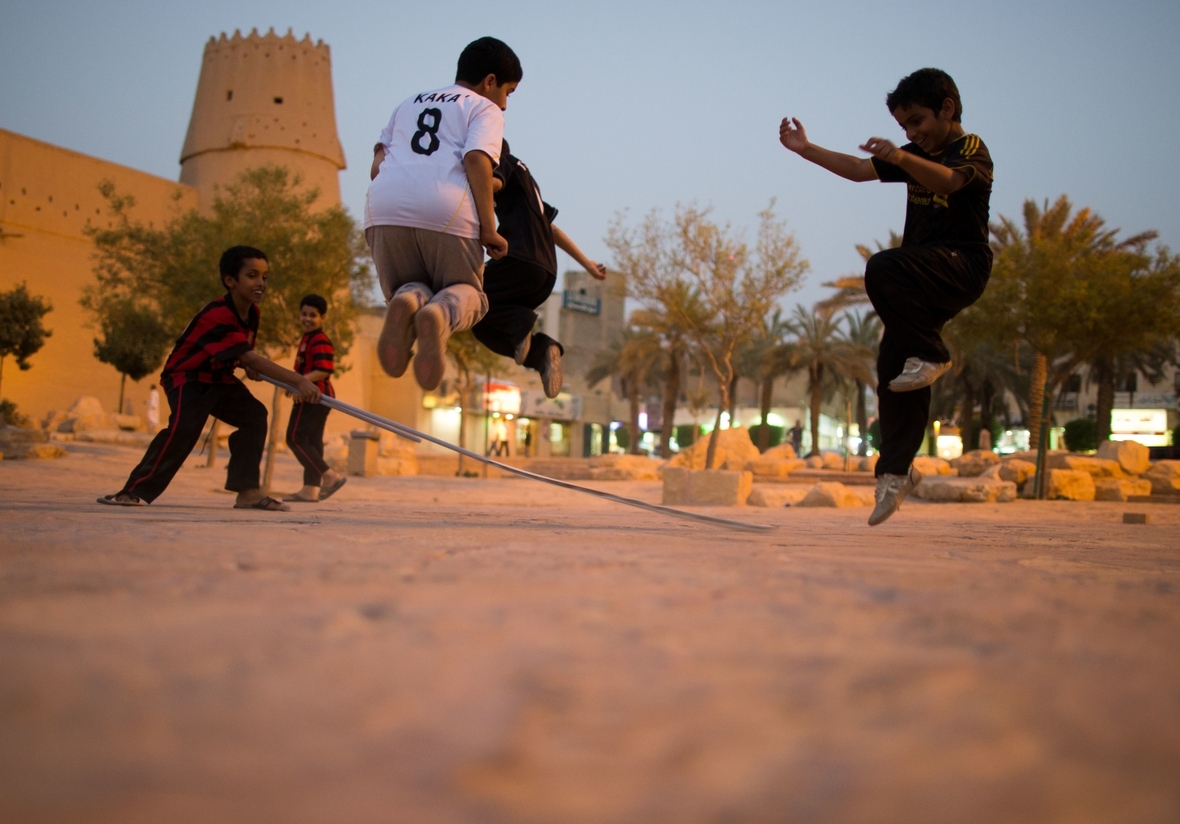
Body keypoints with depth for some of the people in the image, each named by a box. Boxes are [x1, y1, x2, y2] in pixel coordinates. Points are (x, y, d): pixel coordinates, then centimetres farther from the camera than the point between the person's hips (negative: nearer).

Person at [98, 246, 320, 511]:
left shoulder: (252, 313, -3)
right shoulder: (217, 316, -31)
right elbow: (250, 358, -39)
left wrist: (248, 367, -5)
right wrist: (298, 381, -45)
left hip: (219, 379, 9)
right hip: (186, 377, -9)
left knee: (254, 414, -4)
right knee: (185, 426, -29)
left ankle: (247, 491, -5)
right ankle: (135, 491, -24)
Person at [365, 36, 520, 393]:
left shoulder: (409, 104, 33)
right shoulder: (485, 109, 16)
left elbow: (377, 167, 25)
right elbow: (477, 159, -3)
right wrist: (488, 228, -5)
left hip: (384, 206, 4)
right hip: (448, 211, -3)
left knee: (408, 286, 22)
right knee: (467, 292, 16)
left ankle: (408, 301, -18)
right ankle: (440, 316, -23)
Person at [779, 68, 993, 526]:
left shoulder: (971, 150, -5)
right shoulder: (916, 155, 18)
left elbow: (948, 180, -27)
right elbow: (859, 170, 16)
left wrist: (899, 157, -43)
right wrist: (806, 149, 8)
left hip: (961, 264, -8)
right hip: (923, 279, 8)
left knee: (882, 269, -34)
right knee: (892, 366, -2)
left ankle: (930, 355, -19)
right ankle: (896, 471, 3)